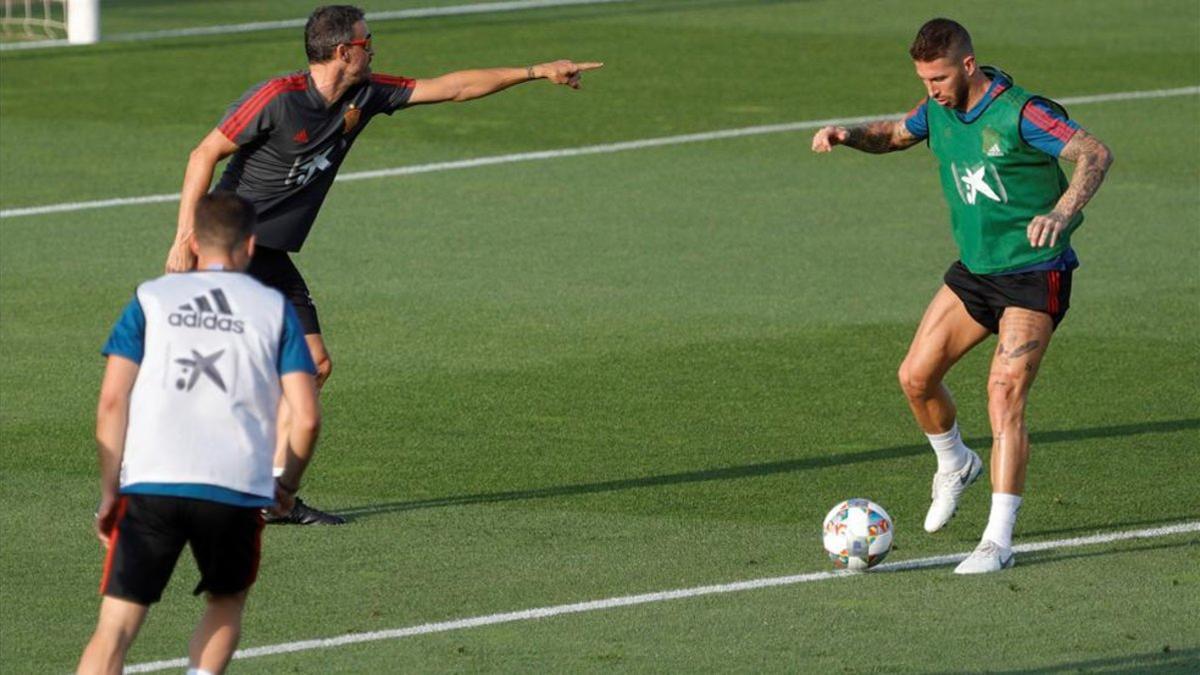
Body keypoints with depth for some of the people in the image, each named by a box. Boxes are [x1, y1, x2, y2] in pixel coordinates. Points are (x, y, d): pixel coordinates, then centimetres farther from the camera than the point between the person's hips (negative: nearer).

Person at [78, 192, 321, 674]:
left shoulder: (149, 300, 11)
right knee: (226, 606, 25)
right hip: (238, 490, 1)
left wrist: (109, 492, 7)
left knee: (116, 626, 0)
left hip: (150, 485, 0)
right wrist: (287, 485, 20)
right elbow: (306, 417, 3)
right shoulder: (275, 309, 11)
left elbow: (112, 401, 1)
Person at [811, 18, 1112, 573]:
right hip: (974, 269, 8)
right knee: (915, 377, 6)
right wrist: (848, 135, 0)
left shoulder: (1020, 114, -21)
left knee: (1004, 395, -17)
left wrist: (1060, 214, -47)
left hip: (1034, 275, -8)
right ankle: (955, 465, 37)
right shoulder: (939, 111, 2)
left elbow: (1095, 153, -30)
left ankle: (998, 542, -15)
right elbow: (894, 134, 23)